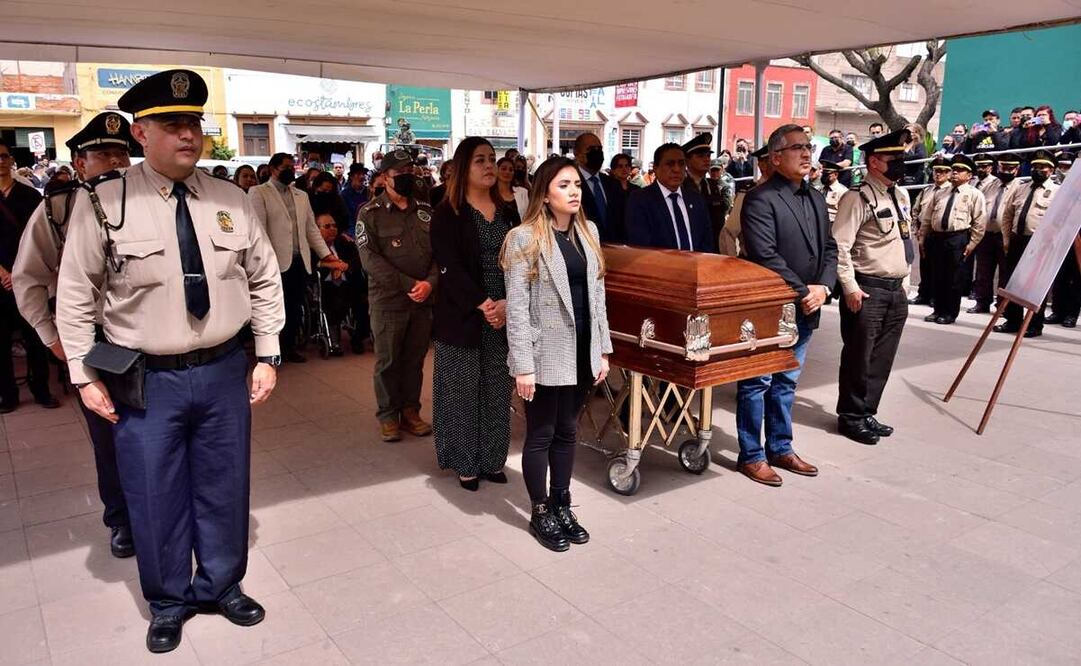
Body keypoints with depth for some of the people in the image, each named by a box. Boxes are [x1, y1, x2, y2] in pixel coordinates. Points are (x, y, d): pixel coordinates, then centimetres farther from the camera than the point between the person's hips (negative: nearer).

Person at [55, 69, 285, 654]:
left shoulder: (232, 200, 1)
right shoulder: (102, 202, -8)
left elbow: (265, 281, 7)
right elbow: (75, 294, -2)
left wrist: (267, 356, 4)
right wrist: (85, 375, -3)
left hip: (225, 371, 3)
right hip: (145, 380, -2)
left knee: (224, 489, 16)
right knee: (155, 498, 10)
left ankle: (220, 586, 39)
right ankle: (168, 602, 35)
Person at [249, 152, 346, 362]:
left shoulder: (301, 195, 17)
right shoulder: (258, 193, -1)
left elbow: (311, 228, 16)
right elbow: (258, 230, -9)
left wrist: (327, 256, 7)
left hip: (300, 261, 5)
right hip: (276, 262, -5)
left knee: (295, 307, 11)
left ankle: (289, 346, 25)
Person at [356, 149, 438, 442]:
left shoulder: (425, 210, 9)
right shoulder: (370, 213, -3)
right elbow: (370, 258, -11)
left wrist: (430, 282, -13)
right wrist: (409, 284, -17)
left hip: (423, 300, 4)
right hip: (388, 300, -3)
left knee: (415, 359, 11)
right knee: (388, 361, 6)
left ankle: (410, 411, 25)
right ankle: (388, 415, 20)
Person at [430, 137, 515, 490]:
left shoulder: (508, 212, 10)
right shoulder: (447, 214, -4)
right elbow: (450, 267, -13)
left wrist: (507, 303, -13)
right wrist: (483, 305, -20)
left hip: (504, 317, 4)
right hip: (462, 317, -4)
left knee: (497, 391, 9)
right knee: (462, 392, 4)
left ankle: (492, 460, 23)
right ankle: (465, 463, 18)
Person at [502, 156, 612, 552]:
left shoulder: (588, 232, 8)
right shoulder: (524, 238, -11)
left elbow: (597, 294, 12)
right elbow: (517, 308, -14)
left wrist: (603, 349, 10)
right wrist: (523, 365, -17)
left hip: (582, 351, 6)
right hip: (547, 353, -6)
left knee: (567, 431, 16)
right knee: (541, 435, 8)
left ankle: (562, 506, 31)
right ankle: (540, 514, 24)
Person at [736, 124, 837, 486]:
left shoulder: (816, 199, 15)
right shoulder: (760, 199, -11)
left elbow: (829, 249, 14)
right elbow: (765, 256, -19)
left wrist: (823, 287, -3)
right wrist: (802, 291, -15)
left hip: (805, 310, 8)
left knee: (786, 383, 16)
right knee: (757, 384, 2)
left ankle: (780, 449, 27)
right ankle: (751, 456, 12)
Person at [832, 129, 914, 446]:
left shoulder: (901, 195, 14)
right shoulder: (858, 198, -13)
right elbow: (840, 246, -18)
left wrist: (904, 281, 18)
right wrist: (851, 288, -20)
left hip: (896, 290, 8)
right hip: (867, 290, -8)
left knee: (882, 359, 14)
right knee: (858, 358, 1)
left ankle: (867, 413, 26)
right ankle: (850, 417, 14)